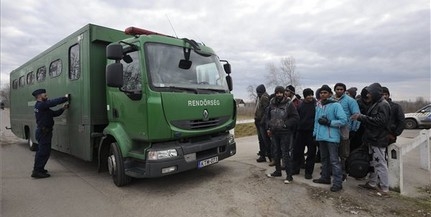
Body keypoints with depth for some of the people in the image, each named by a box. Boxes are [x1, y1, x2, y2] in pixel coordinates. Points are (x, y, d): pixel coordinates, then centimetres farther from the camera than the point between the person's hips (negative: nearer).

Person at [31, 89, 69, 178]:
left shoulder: (42, 106, 18)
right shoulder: (40, 105, -14)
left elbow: (53, 113, 12)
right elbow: (54, 102, -24)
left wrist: (62, 109, 0)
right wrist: (65, 98, -17)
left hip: (42, 131, 11)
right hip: (44, 132, -11)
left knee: (41, 151, 21)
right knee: (44, 152, -7)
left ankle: (38, 169, 33)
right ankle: (37, 171, -3)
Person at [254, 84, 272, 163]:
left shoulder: (265, 97, -12)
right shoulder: (259, 97, 16)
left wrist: (262, 120, -20)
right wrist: (256, 119, 13)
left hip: (262, 122, -10)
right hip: (258, 121, 10)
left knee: (266, 139, -5)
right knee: (261, 139, 13)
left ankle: (270, 156, 5)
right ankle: (262, 155, 22)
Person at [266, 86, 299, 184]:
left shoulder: (289, 104, -8)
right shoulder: (272, 104, 7)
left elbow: (295, 117, -8)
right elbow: (267, 116, 17)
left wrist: (285, 124, -14)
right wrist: (268, 127, 8)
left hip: (285, 133, -5)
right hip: (274, 132, 6)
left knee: (286, 154, -3)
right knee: (275, 152, 15)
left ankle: (289, 175, 7)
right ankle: (278, 171, 32)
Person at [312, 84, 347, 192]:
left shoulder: (336, 105, -8)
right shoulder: (318, 106, 12)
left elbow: (343, 120, -14)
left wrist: (328, 122, -17)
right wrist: (315, 133, 12)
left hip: (332, 137, -7)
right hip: (321, 137, 7)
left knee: (334, 160, -4)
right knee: (324, 159, 18)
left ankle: (338, 183, 4)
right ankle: (325, 177, 31)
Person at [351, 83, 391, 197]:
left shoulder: (383, 105, -14)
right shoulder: (375, 104, 15)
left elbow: (380, 121, -23)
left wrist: (362, 117, -22)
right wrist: (361, 117, 1)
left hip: (378, 140, -10)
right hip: (373, 139, 10)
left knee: (380, 164, -3)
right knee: (373, 163, 17)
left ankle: (385, 189, 6)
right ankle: (372, 183, 29)